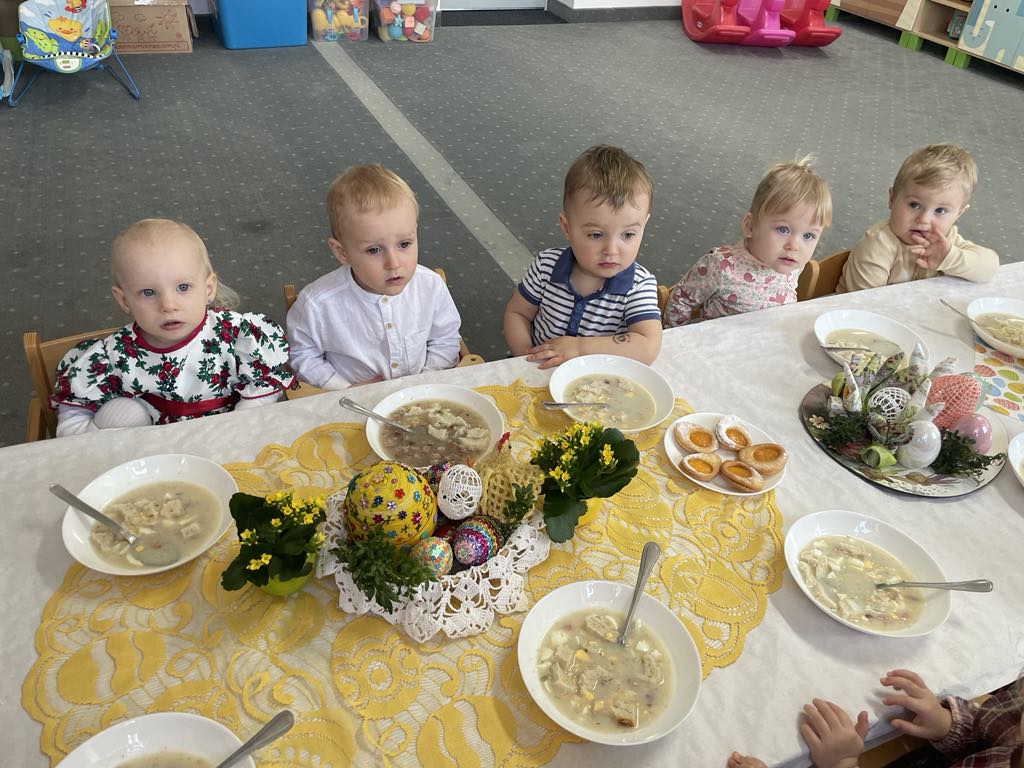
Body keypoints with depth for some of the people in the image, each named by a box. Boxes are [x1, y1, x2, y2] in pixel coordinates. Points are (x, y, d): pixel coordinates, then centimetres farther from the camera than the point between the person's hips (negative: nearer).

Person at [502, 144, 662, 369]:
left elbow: (648, 347, -26)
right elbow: (517, 313, 3)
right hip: (541, 376, 1)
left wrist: (580, 346, -28)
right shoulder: (548, 265, -9)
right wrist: (527, 358, -13)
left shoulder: (640, 285, -15)